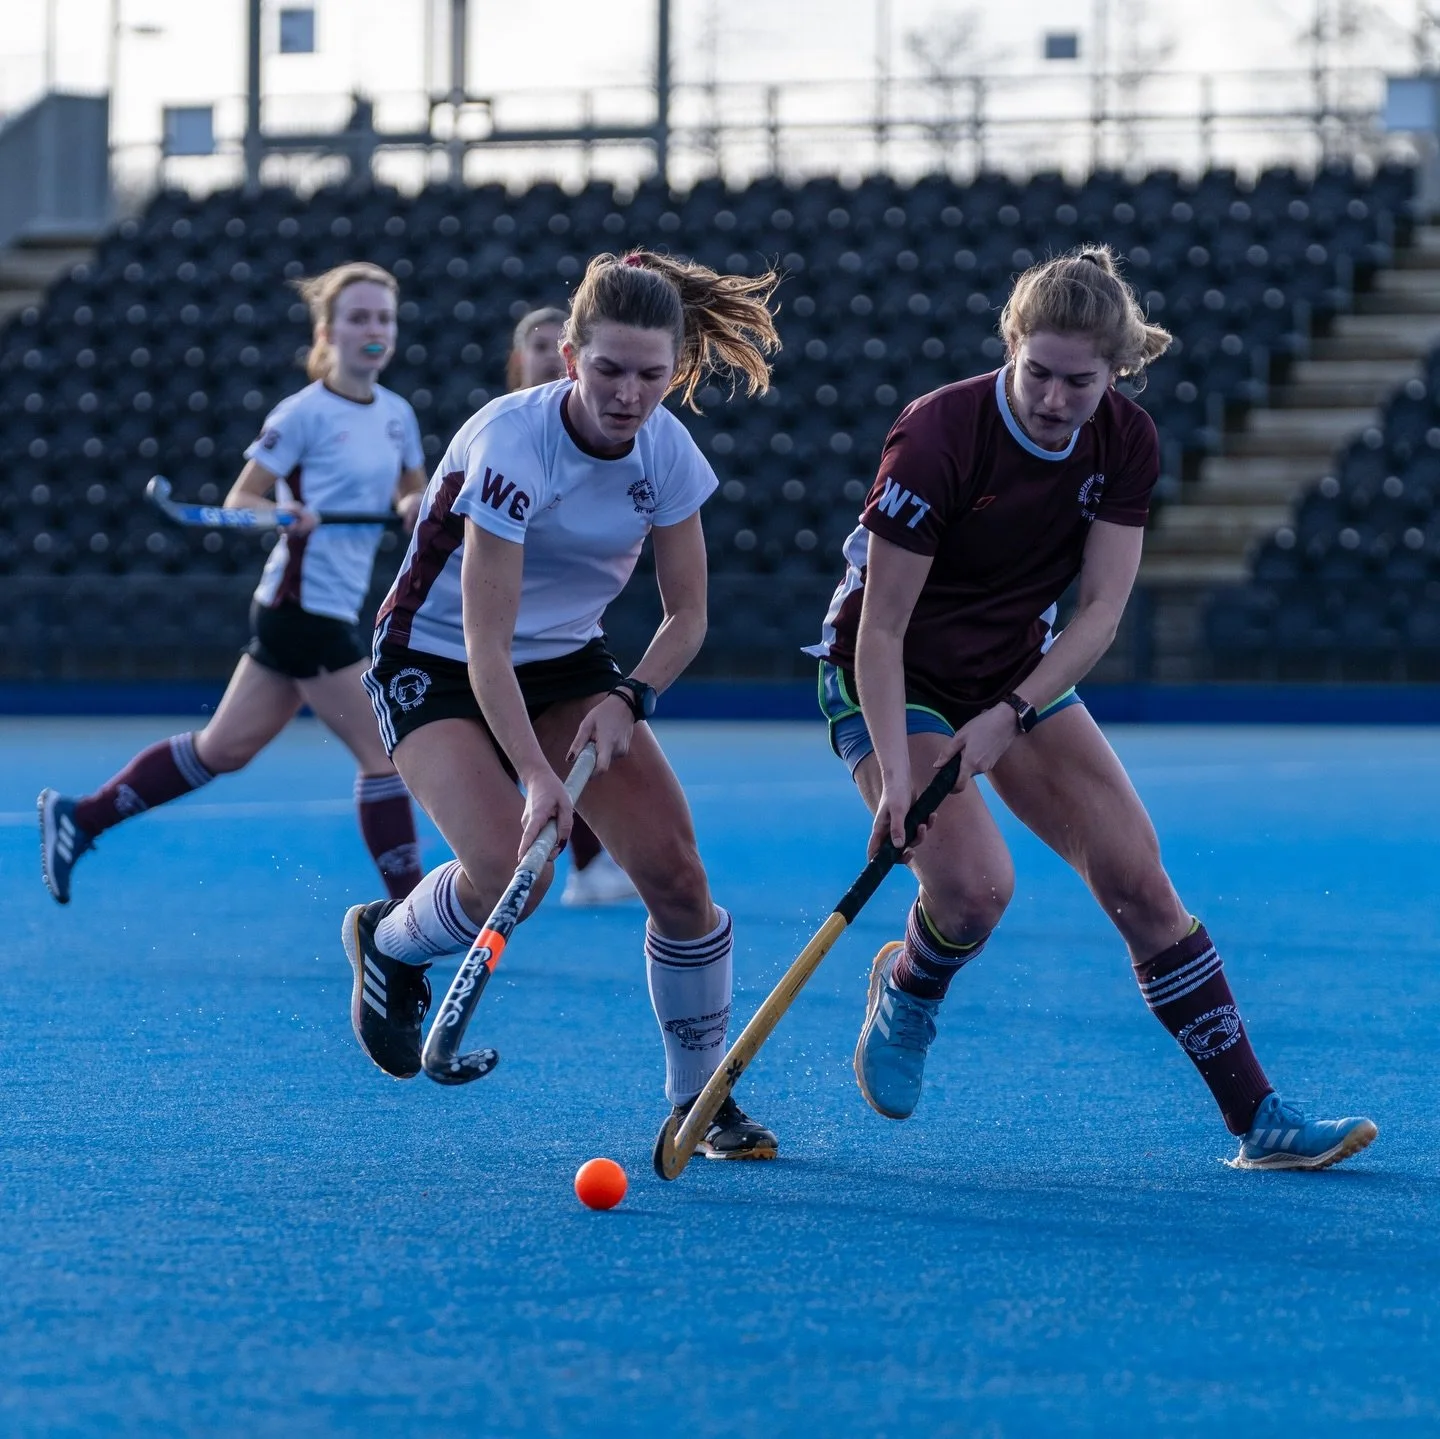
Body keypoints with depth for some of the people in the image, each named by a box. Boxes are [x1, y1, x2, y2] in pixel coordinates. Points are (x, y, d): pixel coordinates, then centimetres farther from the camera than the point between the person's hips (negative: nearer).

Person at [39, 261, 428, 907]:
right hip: (305, 606, -8)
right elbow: (238, 501, -9)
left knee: (222, 749, 14)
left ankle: (78, 818, 24)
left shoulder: (397, 414, 9)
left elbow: (413, 493, 20)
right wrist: (285, 513, -30)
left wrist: (415, 506, -4)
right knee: (386, 753, -8)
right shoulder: (305, 413, -11)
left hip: (319, 612, 8)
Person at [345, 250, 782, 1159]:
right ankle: (387, 941, 8)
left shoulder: (666, 451, -11)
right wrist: (536, 777, -39)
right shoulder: (511, 443, -28)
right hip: (436, 665, -5)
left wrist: (628, 701, -18)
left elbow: (687, 615, 0)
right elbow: (486, 645, -31)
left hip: (569, 659, 5)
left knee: (675, 872, -11)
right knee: (511, 870, -26)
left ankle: (702, 1101, 6)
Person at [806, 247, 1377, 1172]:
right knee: (976, 885, -24)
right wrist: (895, 774, -34)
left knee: (1139, 879, -5)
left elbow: (1102, 608, -12)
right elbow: (880, 627, -25)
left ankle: (1259, 1120, -1)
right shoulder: (940, 437, -28)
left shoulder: (1126, 445, -12)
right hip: (891, 679, -5)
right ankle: (905, 992, 12)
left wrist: (1010, 714, -24)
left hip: (1022, 671, 5)